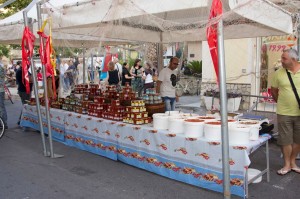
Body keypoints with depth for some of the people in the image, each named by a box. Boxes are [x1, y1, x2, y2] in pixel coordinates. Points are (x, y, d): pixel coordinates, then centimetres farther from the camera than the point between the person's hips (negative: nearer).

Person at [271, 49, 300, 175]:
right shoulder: (279, 73, -3)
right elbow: (273, 90, 9)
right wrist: (281, 102, 8)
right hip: (284, 113, -1)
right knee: (286, 140, 5)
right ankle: (287, 164, 20)